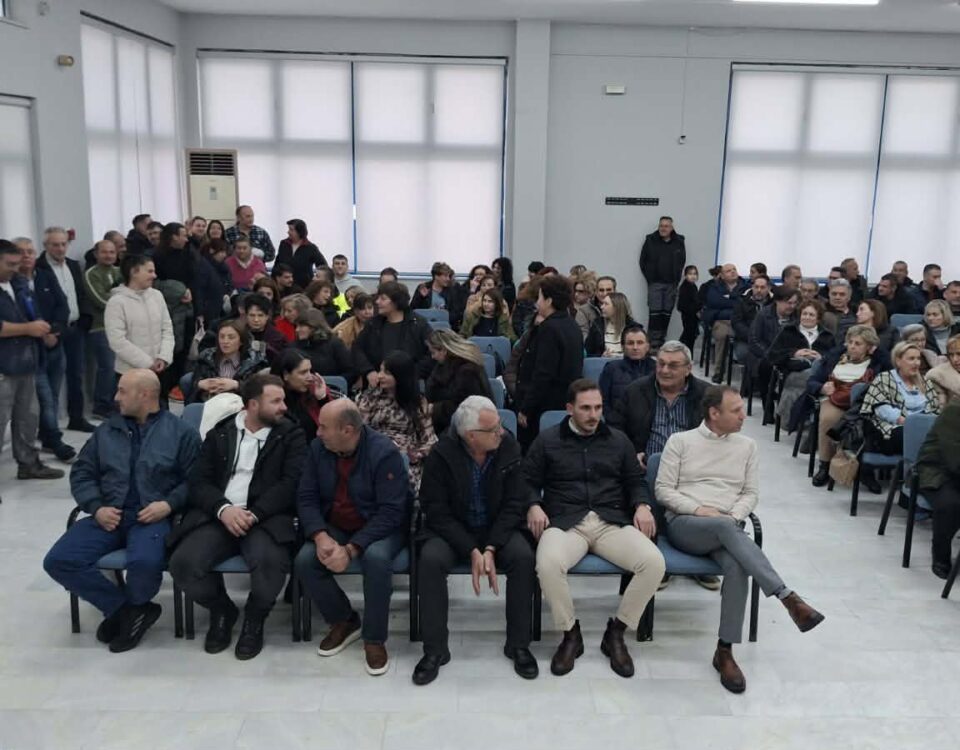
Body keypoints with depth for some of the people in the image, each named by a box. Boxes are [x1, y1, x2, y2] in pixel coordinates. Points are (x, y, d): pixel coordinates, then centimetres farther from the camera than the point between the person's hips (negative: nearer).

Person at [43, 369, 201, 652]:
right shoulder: (107, 430, 17)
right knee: (58, 561, -18)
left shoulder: (180, 432, 5)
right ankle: (129, 608, -5)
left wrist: (169, 504, -15)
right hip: (108, 515, 5)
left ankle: (126, 609, 2)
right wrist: (96, 507, -2)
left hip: (152, 516, -4)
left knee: (145, 562, -35)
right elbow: (81, 473, 16)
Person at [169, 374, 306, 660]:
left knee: (270, 562, -34)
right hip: (218, 515, 2)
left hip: (266, 517, -2)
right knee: (183, 563, -24)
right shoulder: (220, 431, 13)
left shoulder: (291, 435, 7)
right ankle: (222, 610, 8)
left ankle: (254, 618, 1)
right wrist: (223, 508, -15)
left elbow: (291, 483, -5)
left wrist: (253, 514, -18)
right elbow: (199, 480, 5)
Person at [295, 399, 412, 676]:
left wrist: (351, 549, -29)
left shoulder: (384, 452, -21)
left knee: (376, 558, -35)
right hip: (335, 527, 5)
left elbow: (390, 512, -23)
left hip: (380, 527, -5)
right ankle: (344, 621, 5)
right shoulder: (318, 448, -5)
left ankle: (375, 639, -13)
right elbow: (306, 497, -2)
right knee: (305, 560, -20)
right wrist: (321, 537, -21)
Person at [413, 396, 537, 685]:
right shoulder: (441, 455, -17)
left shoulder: (508, 449, -11)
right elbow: (437, 511, -14)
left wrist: (491, 549, -21)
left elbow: (513, 505, -9)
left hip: (497, 529, 1)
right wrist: (472, 551, -24)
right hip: (452, 531, -1)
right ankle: (435, 649, -15)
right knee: (430, 560, -31)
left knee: (524, 557, -28)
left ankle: (518, 645, -10)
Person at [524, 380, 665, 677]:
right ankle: (570, 633, -9)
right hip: (565, 522, -2)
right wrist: (533, 506, -10)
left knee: (654, 562, -25)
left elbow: (635, 481, 20)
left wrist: (641, 505, 0)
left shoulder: (618, 440, 18)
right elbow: (528, 482, 11)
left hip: (612, 522, 2)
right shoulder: (547, 440, 12)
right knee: (548, 563, -36)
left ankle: (616, 633, -4)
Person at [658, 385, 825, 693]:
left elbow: (751, 494, 12)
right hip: (683, 525, -2)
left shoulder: (747, 446, 15)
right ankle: (788, 597, -42)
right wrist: (699, 509, -13)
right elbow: (663, 490, 1)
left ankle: (725, 651, -25)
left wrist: (734, 516, -9)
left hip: (726, 528, 3)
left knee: (738, 566, -34)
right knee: (724, 526, -39)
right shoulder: (680, 441, 6)